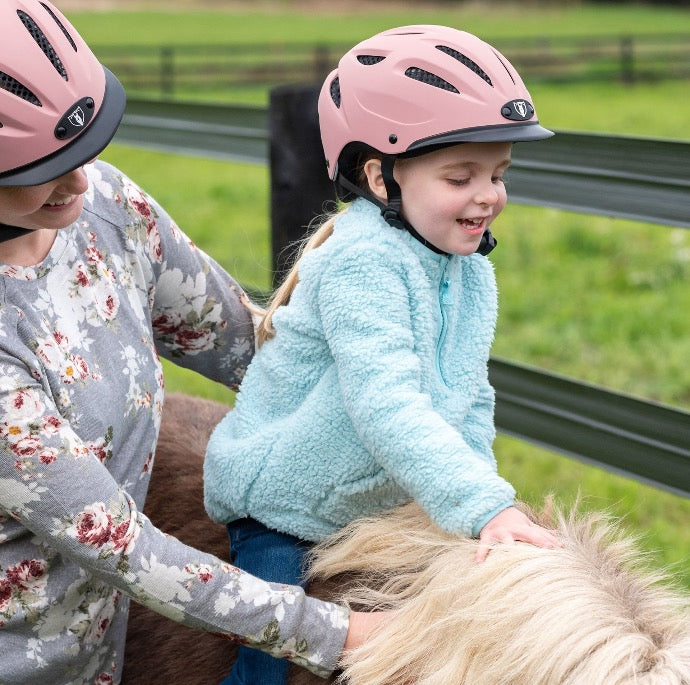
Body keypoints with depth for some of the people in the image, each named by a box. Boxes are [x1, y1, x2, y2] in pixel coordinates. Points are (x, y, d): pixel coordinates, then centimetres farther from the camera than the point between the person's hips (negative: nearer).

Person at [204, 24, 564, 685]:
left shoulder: (473, 272, -2)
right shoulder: (363, 262, -29)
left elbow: (472, 404, 5)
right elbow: (386, 405, -39)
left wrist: (479, 499, -8)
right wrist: (485, 506, -45)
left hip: (386, 507, 7)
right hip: (282, 510, -7)